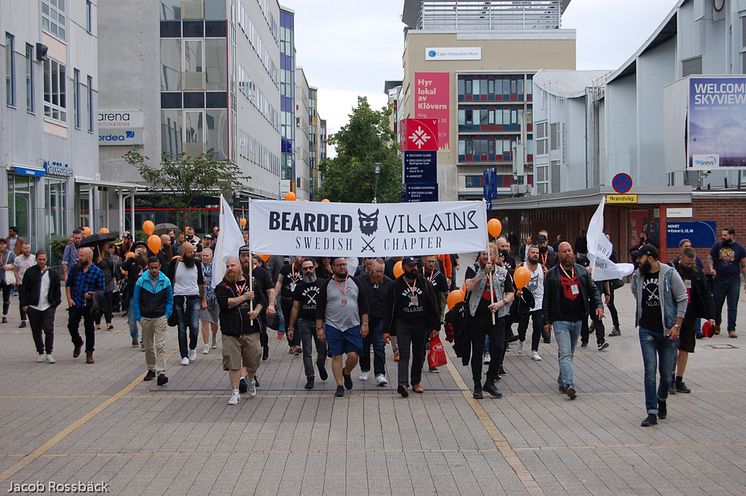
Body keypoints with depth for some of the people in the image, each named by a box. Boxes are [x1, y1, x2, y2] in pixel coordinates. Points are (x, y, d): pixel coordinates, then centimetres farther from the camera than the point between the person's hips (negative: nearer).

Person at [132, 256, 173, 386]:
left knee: (160, 345, -11)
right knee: (148, 346, 12)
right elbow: (135, 301, 3)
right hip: (146, 318, 1)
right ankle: (151, 370, 28)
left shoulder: (165, 281, -2)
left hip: (160, 318, -1)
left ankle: (161, 373, -16)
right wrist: (138, 317, -1)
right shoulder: (141, 281, -4)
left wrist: (167, 315, -1)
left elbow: (169, 300, 8)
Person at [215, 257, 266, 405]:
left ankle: (251, 382, 38)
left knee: (253, 361, 9)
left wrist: (256, 311, -5)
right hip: (231, 331, -2)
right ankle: (235, 392, 7)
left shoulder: (252, 282, 9)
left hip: (251, 330, 2)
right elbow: (224, 303, -15)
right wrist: (244, 297, -14)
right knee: (233, 363, -3)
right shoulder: (222, 286, 1)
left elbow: (262, 299, 14)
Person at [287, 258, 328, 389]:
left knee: (322, 351, 3)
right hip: (304, 322, 1)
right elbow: (295, 308, 8)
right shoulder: (300, 286, 6)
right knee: (307, 352, -1)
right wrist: (291, 327, 6)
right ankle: (310, 377, 6)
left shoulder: (323, 284, 2)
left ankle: (321, 365, 35)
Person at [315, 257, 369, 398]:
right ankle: (340, 385, 7)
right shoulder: (326, 285, 2)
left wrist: (364, 324, 1)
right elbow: (320, 308, 3)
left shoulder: (355, 283, 6)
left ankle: (346, 373, 26)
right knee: (336, 356, -1)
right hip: (333, 327, -1)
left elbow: (363, 305, 9)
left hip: (353, 326, 1)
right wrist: (319, 328, -3)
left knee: (353, 355, -5)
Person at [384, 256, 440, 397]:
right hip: (403, 324, -3)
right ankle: (403, 384, -23)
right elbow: (389, 308, 1)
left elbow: (433, 306, 6)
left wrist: (435, 326, 1)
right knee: (404, 354, -12)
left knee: (419, 355, 10)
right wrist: (386, 330, -4)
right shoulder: (396, 286, -1)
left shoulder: (425, 284, 4)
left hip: (421, 325, 3)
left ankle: (416, 382, 22)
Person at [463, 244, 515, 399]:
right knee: (477, 351, 5)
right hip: (477, 315, -2)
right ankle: (477, 386, 15)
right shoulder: (473, 269, 2)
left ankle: (490, 382, 10)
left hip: (497, 316, 2)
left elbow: (511, 293, 8)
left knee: (498, 348, -7)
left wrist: (501, 303, -11)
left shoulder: (503, 272, 9)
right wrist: (484, 273, -21)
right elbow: (468, 286, -16)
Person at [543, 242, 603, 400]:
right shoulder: (552, 274, 0)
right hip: (560, 320, -4)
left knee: (569, 353, 13)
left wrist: (599, 305, -6)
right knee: (565, 354, -13)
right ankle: (569, 385, -23)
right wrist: (547, 321, -1)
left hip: (577, 319, 4)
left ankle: (562, 381, 25)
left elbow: (593, 289, 12)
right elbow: (547, 299, 2)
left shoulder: (582, 271, 10)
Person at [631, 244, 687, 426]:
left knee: (667, 373, 7)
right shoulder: (637, 275, 1)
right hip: (646, 331, 2)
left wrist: (677, 326, -10)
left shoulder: (670, 274, -10)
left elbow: (682, 300, -6)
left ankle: (662, 399, 37)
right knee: (650, 371, -6)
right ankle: (652, 413, -3)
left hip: (667, 331, -2)